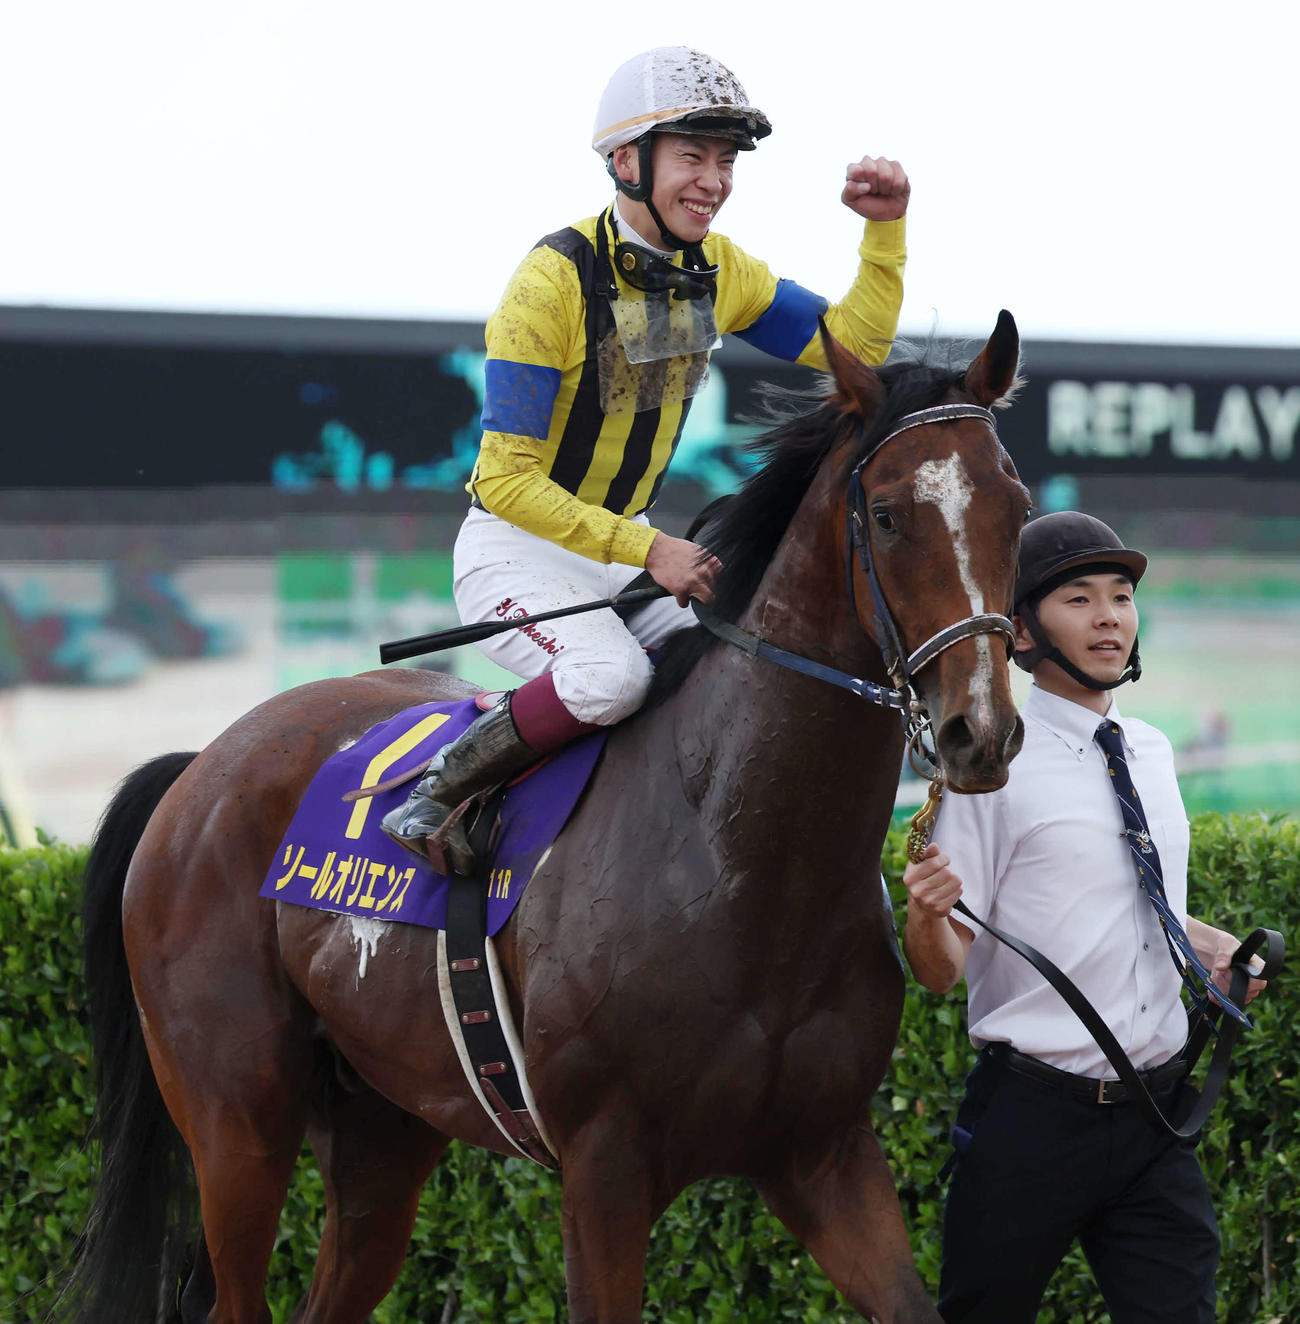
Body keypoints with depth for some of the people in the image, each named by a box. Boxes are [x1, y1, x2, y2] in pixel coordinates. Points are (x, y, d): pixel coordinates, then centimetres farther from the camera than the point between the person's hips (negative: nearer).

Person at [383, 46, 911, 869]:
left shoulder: (720, 273, 0)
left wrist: (886, 230, -11)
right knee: (611, 674, -34)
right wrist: (650, 551, -27)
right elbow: (506, 479, -22)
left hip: (626, 554, 7)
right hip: (514, 552, -7)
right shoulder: (557, 278, -21)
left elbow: (852, 345, 4)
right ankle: (441, 790, -15)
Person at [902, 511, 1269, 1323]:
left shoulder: (1153, 753, 11)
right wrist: (926, 914, -32)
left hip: (1156, 1118, 5)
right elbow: (942, 969, -10)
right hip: (1033, 1118, -5)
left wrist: (1212, 946, 9)